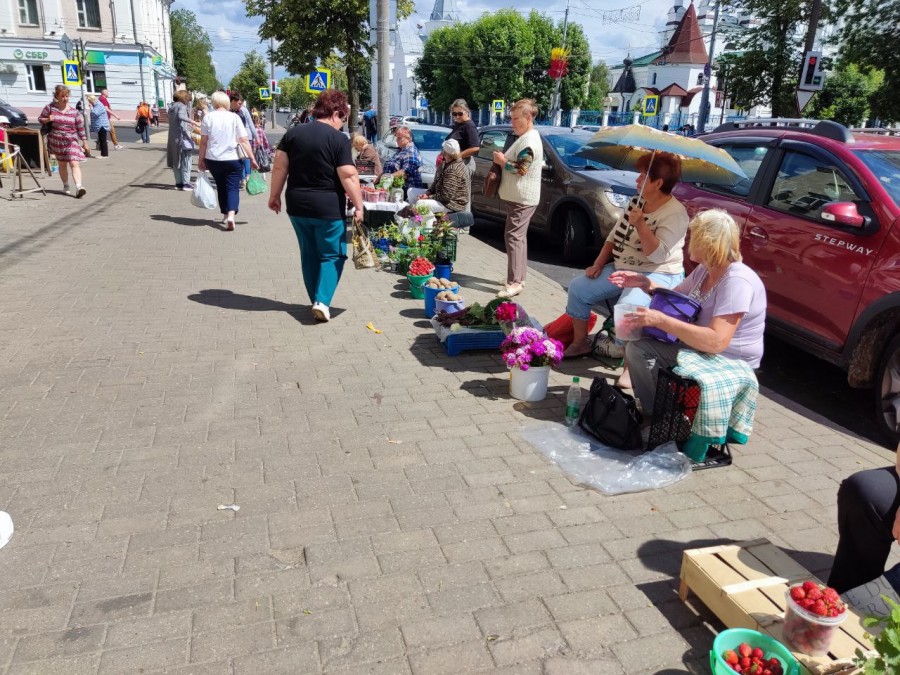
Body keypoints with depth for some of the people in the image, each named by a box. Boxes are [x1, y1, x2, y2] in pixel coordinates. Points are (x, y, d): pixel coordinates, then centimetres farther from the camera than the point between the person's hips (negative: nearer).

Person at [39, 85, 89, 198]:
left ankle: (78, 187, -26)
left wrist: (84, 142, 5)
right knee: (62, 164, 11)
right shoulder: (50, 107, 2)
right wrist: (48, 119, -13)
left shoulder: (74, 112, 1)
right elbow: (40, 119, 9)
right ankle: (66, 186, 25)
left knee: (74, 163, -15)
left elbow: (80, 128, 6)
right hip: (56, 141, 2)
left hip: (71, 141, -1)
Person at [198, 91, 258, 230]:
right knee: (233, 187, -1)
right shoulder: (234, 117, -2)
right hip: (233, 160, -2)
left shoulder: (208, 117, 1)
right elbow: (244, 141, -7)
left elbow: (203, 141, 0)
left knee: (221, 186, 18)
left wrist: (201, 160, 7)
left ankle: (225, 215, 24)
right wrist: (252, 158, -4)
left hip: (213, 160, 2)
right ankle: (231, 215, -22)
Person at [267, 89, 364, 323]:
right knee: (332, 255, 7)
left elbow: (280, 167, 5)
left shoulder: (293, 133, 5)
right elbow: (349, 177, -13)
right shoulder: (339, 139, -9)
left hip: (297, 206, 5)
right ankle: (322, 301, -7)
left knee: (309, 254, 17)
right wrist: (358, 206, -7)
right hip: (328, 208, -5)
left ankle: (317, 301, 22)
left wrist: (274, 195, 13)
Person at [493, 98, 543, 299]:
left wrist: (502, 161, -10)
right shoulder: (525, 137, 17)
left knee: (513, 237, -13)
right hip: (517, 197, 11)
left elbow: (520, 169, -23)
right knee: (518, 237, 14)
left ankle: (514, 283, -14)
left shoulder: (530, 141, -17)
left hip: (522, 198, -11)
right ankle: (518, 277, 22)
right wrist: (503, 159, 6)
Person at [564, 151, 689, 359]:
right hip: (621, 268, 8)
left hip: (657, 275, -8)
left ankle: (621, 348, -7)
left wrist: (640, 225, -31)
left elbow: (658, 255, -24)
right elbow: (614, 235, 13)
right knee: (578, 288, -3)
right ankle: (580, 342, 10)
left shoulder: (675, 214, -16)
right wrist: (599, 264, 3)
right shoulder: (636, 202, 8)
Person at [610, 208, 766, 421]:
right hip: (700, 349, 9)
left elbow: (717, 342, -34)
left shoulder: (736, 281, -26)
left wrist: (660, 320, -33)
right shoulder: (705, 269, 3)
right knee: (636, 348, 0)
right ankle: (653, 415, 9)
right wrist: (645, 283, 0)